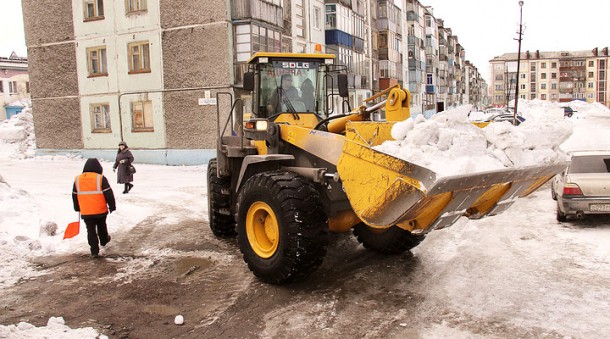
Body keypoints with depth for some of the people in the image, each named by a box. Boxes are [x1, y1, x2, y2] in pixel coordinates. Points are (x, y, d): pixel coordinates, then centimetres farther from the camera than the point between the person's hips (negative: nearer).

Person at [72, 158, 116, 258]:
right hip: (101, 210, -1)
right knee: (102, 226, 23)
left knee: (91, 230, 5)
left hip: (85, 212, 1)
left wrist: (77, 208, 24)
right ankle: (104, 240, 44)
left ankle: (94, 251, 4)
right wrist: (112, 206, 1)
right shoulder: (101, 178, -10)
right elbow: (109, 194, -10)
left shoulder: (77, 179, 3)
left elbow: (74, 196, 12)